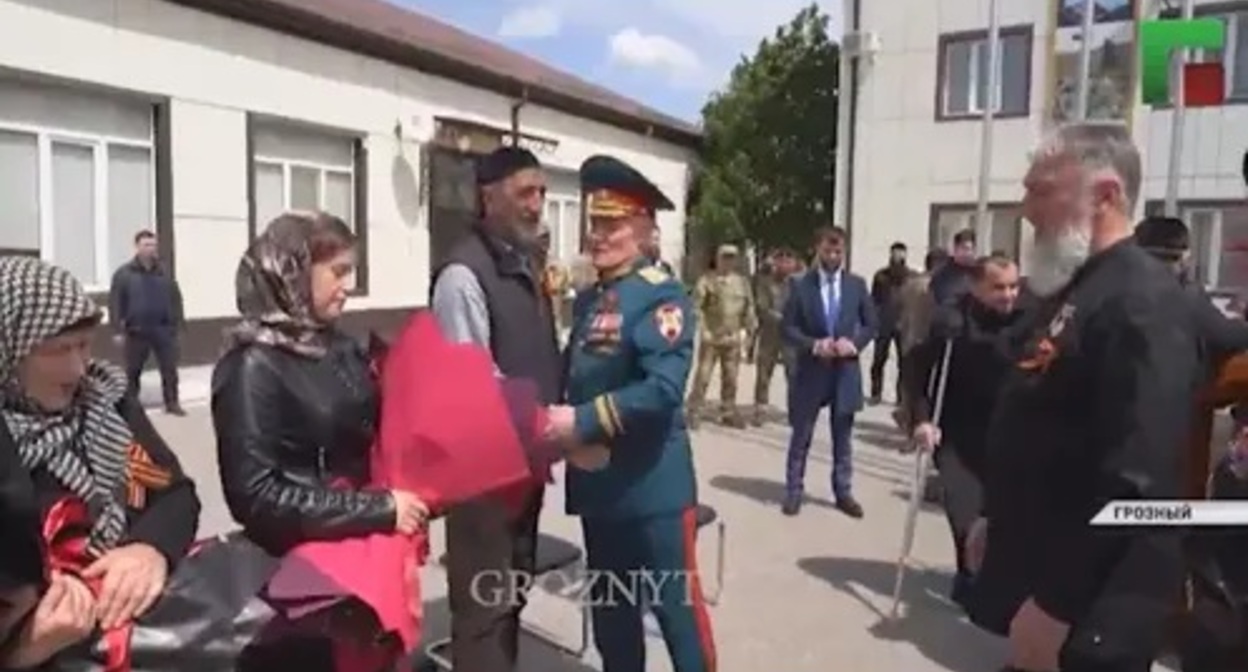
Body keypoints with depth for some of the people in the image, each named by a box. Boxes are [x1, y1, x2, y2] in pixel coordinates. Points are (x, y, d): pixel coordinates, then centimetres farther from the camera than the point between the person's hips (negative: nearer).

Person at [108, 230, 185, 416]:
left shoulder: (164, 273, 8)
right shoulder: (123, 273, -1)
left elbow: (176, 299, 9)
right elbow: (115, 303, -3)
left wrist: (177, 324, 3)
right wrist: (119, 330, -8)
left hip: (163, 330, 2)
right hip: (136, 331, -2)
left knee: (169, 368, 4)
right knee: (132, 371, 7)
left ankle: (172, 402, 13)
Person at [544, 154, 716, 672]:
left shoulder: (663, 296, -12)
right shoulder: (587, 301, 11)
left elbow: (663, 389, -23)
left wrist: (582, 421, -22)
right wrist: (559, 423, 1)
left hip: (653, 486, -7)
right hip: (599, 485, 7)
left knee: (676, 606, 5)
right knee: (610, 611, 19)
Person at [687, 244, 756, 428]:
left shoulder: (742, 282, 9)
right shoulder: (706, 280, -3)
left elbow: (749, 308, 13)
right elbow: (696, 306, -7)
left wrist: (747, 330, 6)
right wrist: (703, 330, -15)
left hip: (733, 339, 4)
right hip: (711, 338, -4)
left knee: (731, 378, 11)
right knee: (703, 376, -3)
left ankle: (728, 412, 22)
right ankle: (694, 412, 4)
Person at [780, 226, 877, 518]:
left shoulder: (857, 285, 4)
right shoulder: (801, 286, -4)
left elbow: (871, 324, 8)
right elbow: (789, 328, -4)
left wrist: (855, 343, -11)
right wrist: (814, 345, -19)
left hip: (846, 369, 2)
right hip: (811, 369, -2)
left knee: (843, 436, 12)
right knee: (801, 436, 7)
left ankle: (843, 492, 23)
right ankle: (793, 491, 18)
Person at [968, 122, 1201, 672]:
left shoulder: (1143, 303, -22)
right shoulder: (1072, 289, 10)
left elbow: (1135, 483, -28)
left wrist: (1055, 606, -24)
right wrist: (998, 520, 19)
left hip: (1086, 614, -9)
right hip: (1040, 568, 9)